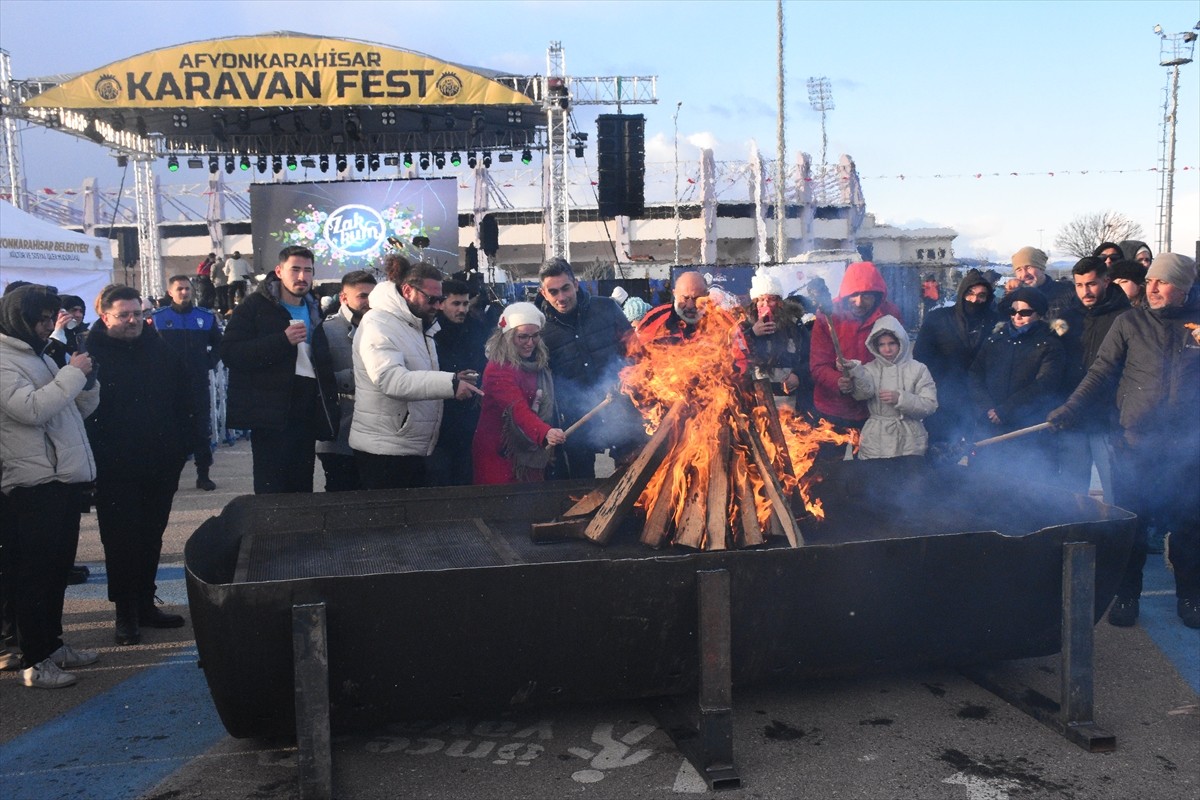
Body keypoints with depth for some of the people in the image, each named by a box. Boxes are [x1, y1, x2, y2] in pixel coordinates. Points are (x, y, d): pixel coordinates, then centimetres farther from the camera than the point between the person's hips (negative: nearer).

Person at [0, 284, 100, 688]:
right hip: (33, 484, -9)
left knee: (57, 567, 16)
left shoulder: (40, 357, 18)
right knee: (33, 574, -2)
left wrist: (86, 379, -1)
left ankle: (52, 643, 27)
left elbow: (81, 408, 18)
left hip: (64, 478, 9)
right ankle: (35, 661, 5)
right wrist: (73, 373, -18)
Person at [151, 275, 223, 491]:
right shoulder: (157, 317, 1)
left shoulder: (206, 317, 5)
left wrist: (210, 363, 5)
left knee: (202, 428, 4)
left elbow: (218, 344, 17)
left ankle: (203, 474, 12)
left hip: (199, 382, 1)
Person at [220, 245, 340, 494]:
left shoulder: (313, 310, 16)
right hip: (271, 413, -5)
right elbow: (230, 352, -13)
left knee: (302, 487, 9)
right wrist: (283, 340, -21)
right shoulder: (255, 307, -2)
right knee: (271, 491, -6)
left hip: (307, 412, 6)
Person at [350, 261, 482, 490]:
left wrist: (456, 380, 2)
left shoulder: (418, 325, 16)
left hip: (414, 449, 9)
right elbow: (392, 379, -29)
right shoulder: (377, 323, -14)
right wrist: (449, 383, -36)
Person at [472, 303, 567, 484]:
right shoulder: (498, 369, -20)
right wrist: (545, 433, -48)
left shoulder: (539, 364, 6)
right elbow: (518, 410, -33)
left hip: (534, 454, 7)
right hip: (499, 457, -7)